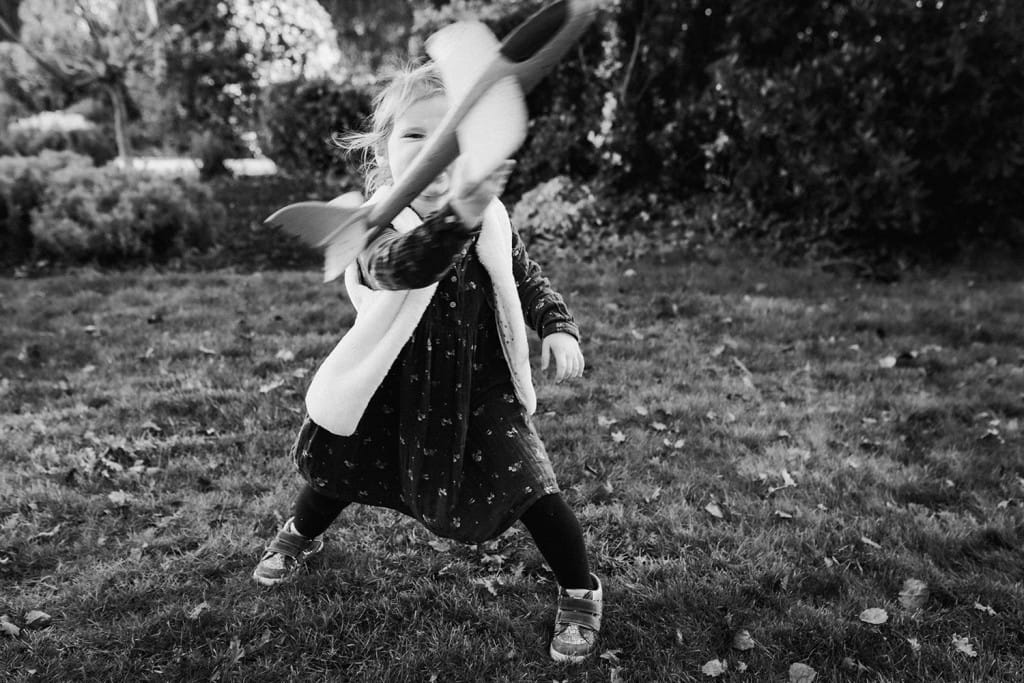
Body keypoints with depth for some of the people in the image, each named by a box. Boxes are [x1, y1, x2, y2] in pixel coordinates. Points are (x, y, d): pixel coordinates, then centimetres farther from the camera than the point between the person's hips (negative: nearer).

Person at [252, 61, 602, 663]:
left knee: (531, 488, -9)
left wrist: (560, 326, -8)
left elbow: (528, 278, 9)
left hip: (481, 388, 1)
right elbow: (398, 265, -49)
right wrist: (455, 217, -68)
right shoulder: (377, 223, -24)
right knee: (339, 471, 19)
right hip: (393, 389, -1)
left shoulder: (490, 217, -9)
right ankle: (301, 537, 56)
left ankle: (581, 595, 19)